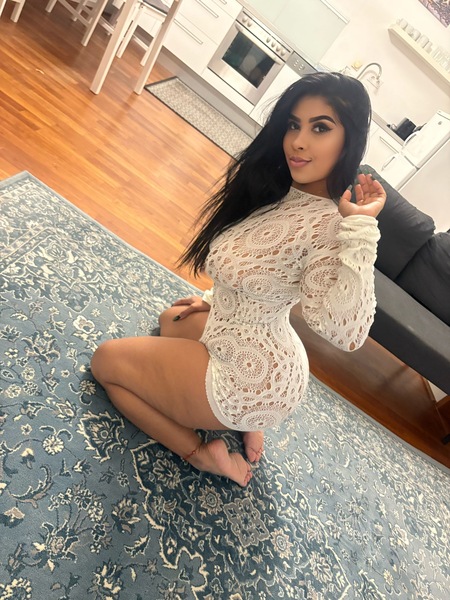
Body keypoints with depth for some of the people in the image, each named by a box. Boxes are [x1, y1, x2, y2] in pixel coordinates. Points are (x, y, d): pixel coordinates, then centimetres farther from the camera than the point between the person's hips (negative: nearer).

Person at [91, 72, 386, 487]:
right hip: (258, 351, 9)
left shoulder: (330, 224, -28)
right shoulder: (278, 188, -2)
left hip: (250, 378, -8)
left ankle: (200, 453, 5)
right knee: (173, 320, 37)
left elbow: (345, 331, -41)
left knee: (106, 360, 5)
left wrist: (361, 227, -41)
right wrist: (215, 300, 15)